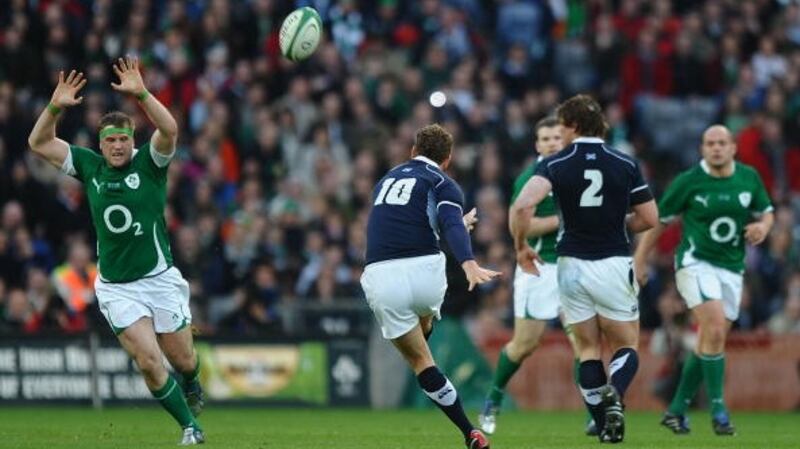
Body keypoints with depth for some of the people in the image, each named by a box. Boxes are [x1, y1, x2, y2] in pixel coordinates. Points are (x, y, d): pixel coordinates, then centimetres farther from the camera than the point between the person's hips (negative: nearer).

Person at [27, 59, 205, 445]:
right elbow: (39, 143, 3)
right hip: (115, 288, 1)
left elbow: (169, 130, -25)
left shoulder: (149, 163, -5)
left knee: (183, 360, 8)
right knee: (148, 362, -11)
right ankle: (190, 427, 7)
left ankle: (192, 384, 45)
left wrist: (141, 94, -37)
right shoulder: (90, 167, 3)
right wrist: (55, 107, -13)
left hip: (159, 279, -1)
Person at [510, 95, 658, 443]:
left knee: (588, 349, 14)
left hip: (572, 266, 0)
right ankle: (614, 395, -22)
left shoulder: (555, 165, -5)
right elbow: (649, 218, 2)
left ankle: (604, 426, 4)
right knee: (626, 346, 10)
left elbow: (523, 206, -21)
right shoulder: (625, 164, -1)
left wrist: (520, 246, -4)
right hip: (614, 264, 0)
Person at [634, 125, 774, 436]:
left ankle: (677, 409, 19)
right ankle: (718, 408, -14)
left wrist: (763, 226, -9)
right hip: (695, 262, -5)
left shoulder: (749, 178, 2)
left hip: (731, 269, 5)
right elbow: (659, 220, 0)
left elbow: (766, 212, 15)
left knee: (710, 341, 7)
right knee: (715, 329, -22)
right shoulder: (688, 181, -8)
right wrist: (639, 261, 0)